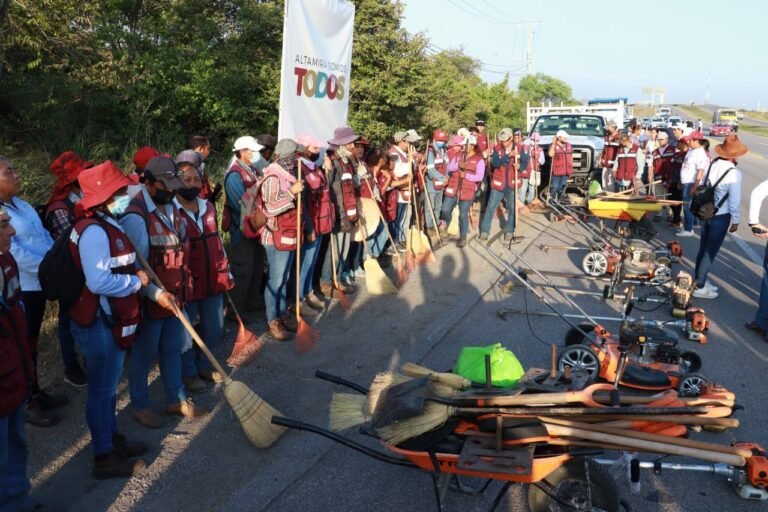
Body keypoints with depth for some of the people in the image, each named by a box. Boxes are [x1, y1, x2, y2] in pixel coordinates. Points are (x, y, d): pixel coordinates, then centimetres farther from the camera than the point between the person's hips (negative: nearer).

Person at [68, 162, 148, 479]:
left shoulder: (107, 224, 9)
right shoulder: (94, 231, -23)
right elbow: (99, 282, -30)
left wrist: (151, 287, 7)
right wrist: (136, 282, -16)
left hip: (111, 319, 10)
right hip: (99, 322, -10)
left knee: (109, 385, 22)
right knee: (102, 388, 4)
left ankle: (112, 439, 38)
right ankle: (104, 457, 19)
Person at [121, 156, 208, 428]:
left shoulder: (171, 207, 5)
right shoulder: (135, 217, -22)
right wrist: (157, 294, -30)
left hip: (174, 296, 8)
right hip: (151, 301, -8)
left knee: (172, 350, 19)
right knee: (144, 355, 10)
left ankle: (176, 399, 34)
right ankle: (139, 405, 29)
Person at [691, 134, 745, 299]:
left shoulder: (712, 164, -4)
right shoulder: (734, 173, -21)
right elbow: (734, 200, -16)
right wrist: (735, 221, -4)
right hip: (720, 217, -6)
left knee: (703, 249, 18)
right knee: (710, 252, 4)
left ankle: (699, 280, 31)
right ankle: (699, 287, 11)